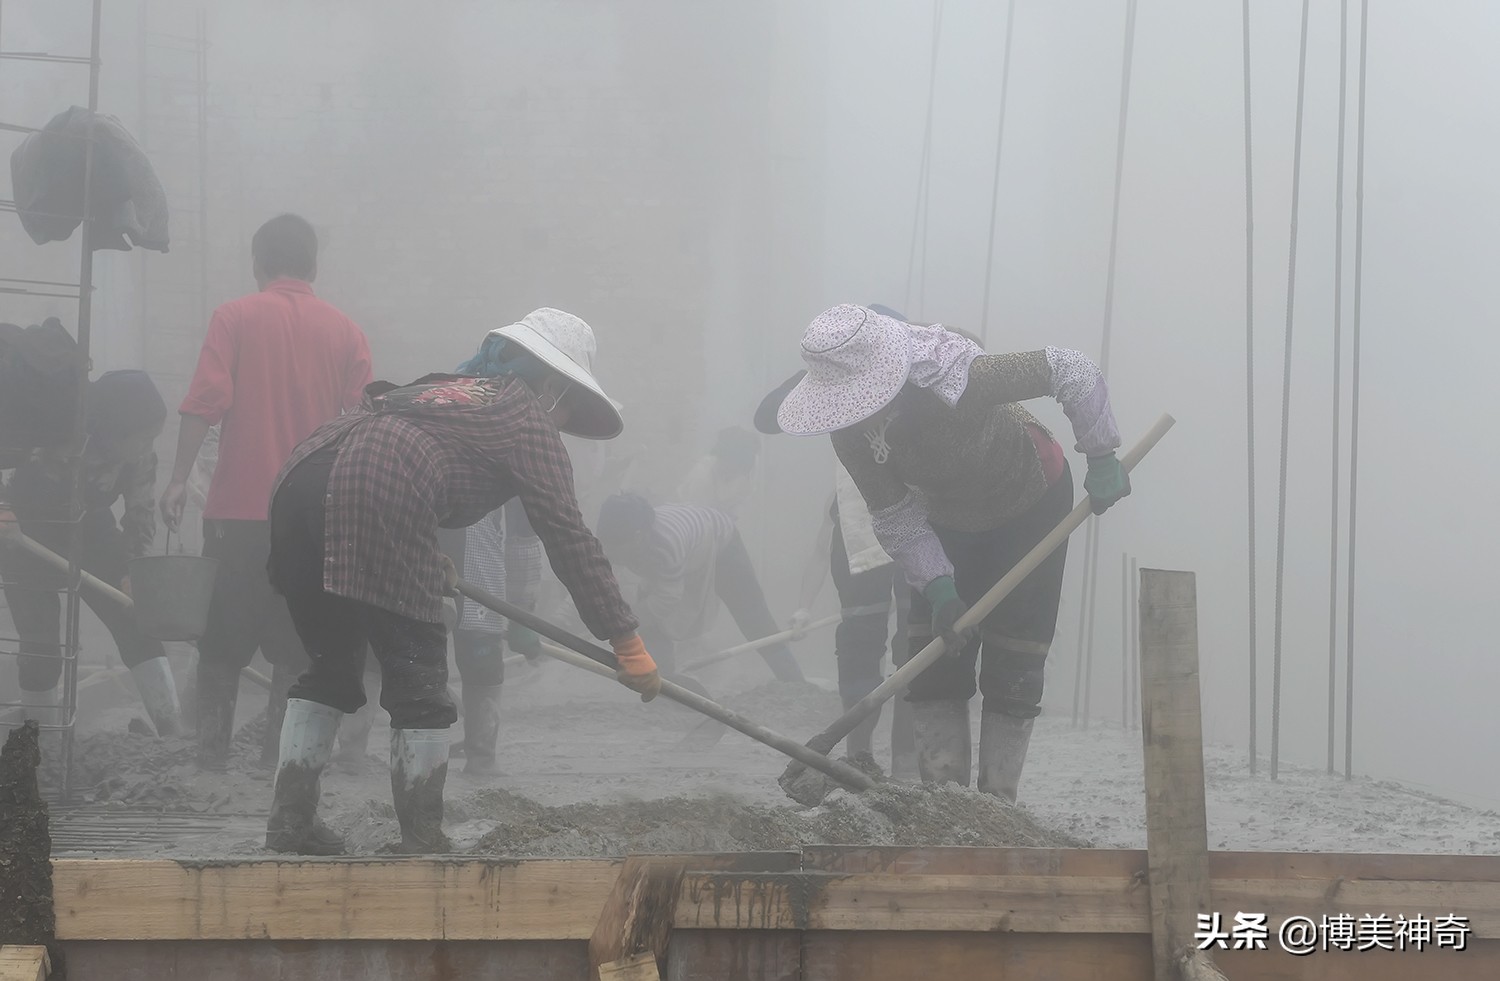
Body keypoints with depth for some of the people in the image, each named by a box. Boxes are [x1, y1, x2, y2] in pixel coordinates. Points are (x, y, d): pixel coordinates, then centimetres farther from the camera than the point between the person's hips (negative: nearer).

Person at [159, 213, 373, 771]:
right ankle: (280, 749, 5)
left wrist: (179, 480, -8)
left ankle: (212, 748, 6)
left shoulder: (236, 318, -1)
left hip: (239, 506, -1)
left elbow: (205, 402, -10)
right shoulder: (345, 332, 5)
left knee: (222, 640, 8)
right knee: (298, 642, 8)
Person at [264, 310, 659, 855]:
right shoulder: (530, 420, 13)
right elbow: (568, 536, 7)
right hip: (376, 500, -8)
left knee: (329, 668, 21)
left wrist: (430, 563, 50)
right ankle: (423, 843, 7)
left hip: (301, 479, 8)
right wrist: (627, 642, 9)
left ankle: (290, 822, 18)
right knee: (420, 687, 4)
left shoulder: (450, 389, 35)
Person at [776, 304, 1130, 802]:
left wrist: (1102, 459, -28)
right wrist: (938, 588, -28)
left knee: (1011, 668, -7)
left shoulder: (957, 377, -40)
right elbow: (897, 519, -16)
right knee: (935, 661, -4)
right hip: (953, 521, 4)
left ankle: (996, 802, 0)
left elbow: (1073, 372, -32)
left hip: (1031, 504, -4)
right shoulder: (850, 435, -24)